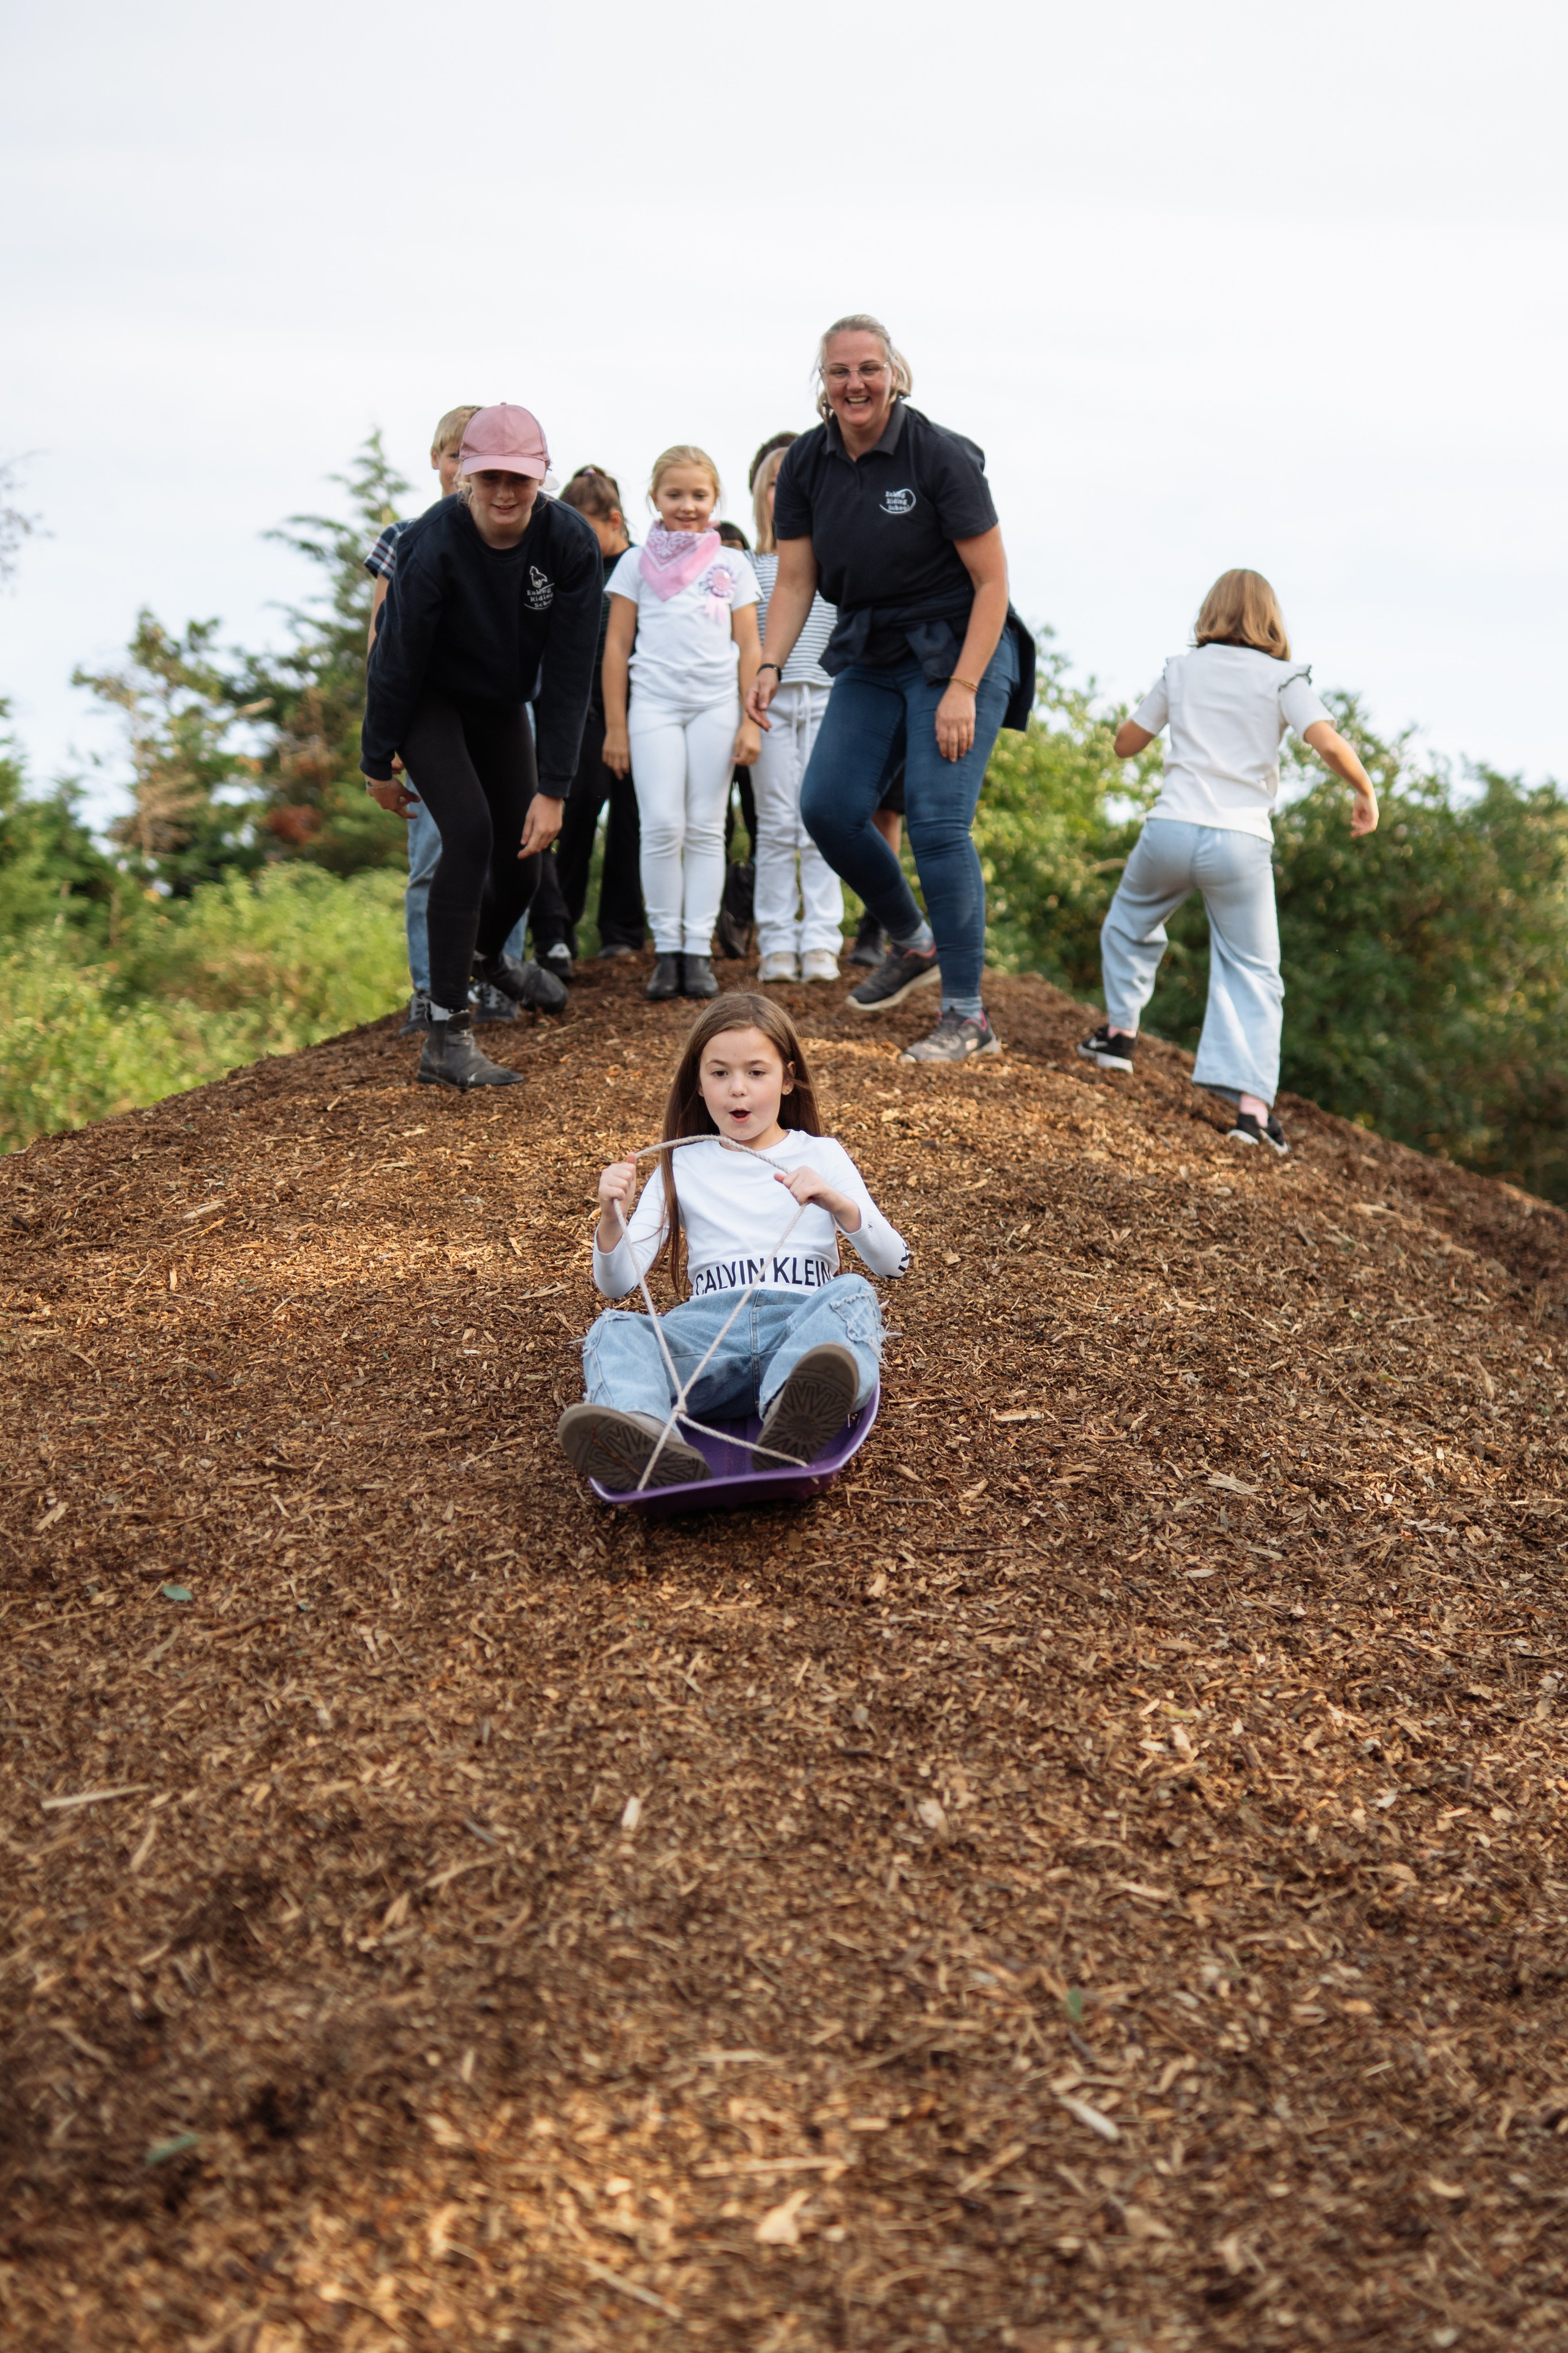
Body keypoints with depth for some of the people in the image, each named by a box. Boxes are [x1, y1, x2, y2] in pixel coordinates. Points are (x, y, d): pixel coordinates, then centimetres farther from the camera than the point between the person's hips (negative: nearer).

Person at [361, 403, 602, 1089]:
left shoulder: (570, 542, -22)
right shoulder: (433, 543, -30)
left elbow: (569, 673, -20)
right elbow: (397, 660, -19)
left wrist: (552, 789, -22)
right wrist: (379, 765, -10)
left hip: (503, 704, 4)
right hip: (429, 700, -4)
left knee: (521, 862, 7)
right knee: (470, 833, -23)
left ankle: (485, 953, 45)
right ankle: (446, 1038, -21)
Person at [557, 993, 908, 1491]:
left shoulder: (821, 1156, 17)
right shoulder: (683, 1167, 20)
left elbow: (893, 1262, 4)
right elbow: (617, 1283, 11)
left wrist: (837, 1204, -15)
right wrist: (613, 1216, -10)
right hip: (711, 1325, 1)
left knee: (853, 1293, -33)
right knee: (613, 1331, -28)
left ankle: (796, 1409, -66)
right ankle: (646, 1439, -61)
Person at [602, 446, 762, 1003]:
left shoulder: (732, 565, 10)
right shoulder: (637, 562, 8)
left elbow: (749, 648, 10)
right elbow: (617, 646, 7)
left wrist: (750, 722, 3)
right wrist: (614, 726, 2)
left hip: (716, 706, 1)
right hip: (654, 705, -1)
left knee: (706, 830, 1)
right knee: (662, 827, -8)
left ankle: (699, 950, 6)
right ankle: (666, 949, 0)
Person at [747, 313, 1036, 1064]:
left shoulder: (940, 455, -15)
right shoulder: (805, 464, 0)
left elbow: (992, 583, -13)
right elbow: (794, 581, 2)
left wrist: (962, 690, -20)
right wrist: (770, 666, -15)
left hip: (961, 651, -5)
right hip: (871, 659, 6)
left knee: (937, 821, -17)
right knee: (827, 807, -7)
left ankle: (967, 1016, -11)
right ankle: (911, 943, 18)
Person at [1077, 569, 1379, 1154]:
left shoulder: (1182, 669, 11)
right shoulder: (1282, 678, 4)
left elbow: (1125, 743, 19)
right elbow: (1328, 742, -11)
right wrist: (1365, 793, 5)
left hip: (1172, 828, 2)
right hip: (1240, 842, -1)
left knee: (1131, 923, 31)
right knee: (1253, 972, 6)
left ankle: (1120, 1030, 34)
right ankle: (1253, 1101, -6)